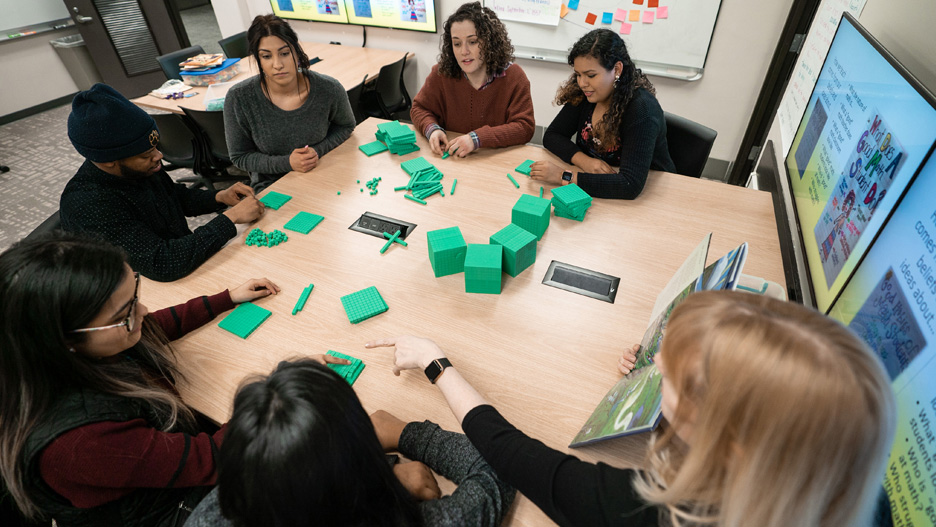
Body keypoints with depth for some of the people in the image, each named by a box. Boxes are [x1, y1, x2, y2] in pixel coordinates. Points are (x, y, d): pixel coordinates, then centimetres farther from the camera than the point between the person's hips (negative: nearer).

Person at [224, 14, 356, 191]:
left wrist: (318, 150, -11)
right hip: (270, 186, -1)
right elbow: (240, 156, -2)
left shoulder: (329, 90, -12)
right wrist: (287, 163, -19)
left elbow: (345, 126, 9)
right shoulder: (238, 98, -13)